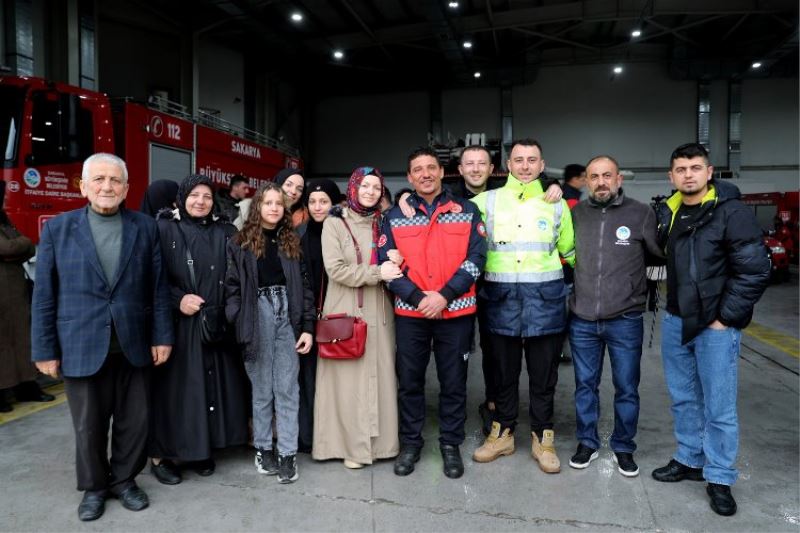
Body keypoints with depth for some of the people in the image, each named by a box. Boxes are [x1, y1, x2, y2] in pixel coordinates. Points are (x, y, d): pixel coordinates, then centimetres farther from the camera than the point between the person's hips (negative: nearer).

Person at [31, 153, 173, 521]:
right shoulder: (58, 228, 0)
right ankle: (94, 487, 35)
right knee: (88, 426, 13)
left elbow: (158, 287, 2)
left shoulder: (145, 228, 2)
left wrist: (162, 336, 0)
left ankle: (124, 479, 34)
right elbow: (44, 295, 1)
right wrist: (44, 349, -1)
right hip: (82, 347, -1)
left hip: (134, 346, 1)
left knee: (135, 421, 12)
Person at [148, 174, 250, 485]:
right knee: (176, 387, 2)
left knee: (211, 384, 8)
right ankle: (162, 454, 17)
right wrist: (177, 299, -16)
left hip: (215, 324, 3)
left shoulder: (224, 233, 9)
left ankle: (201, 449, 22)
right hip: (177, 323, -3)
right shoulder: (165, 229, -1)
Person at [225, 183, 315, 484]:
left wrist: (307, 326, 1)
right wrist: (237, 326, -10)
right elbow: (232, 286, 0)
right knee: (262, 388, 8)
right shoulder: (241, 243, 4)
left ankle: (288, 453, 12)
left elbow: (304, 285, 8)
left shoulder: (292, 241, 10)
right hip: (257, 315, -1)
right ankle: (263, 448, 24)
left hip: (288, 314, 2)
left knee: (287, 388, 3)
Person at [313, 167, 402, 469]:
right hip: (346, 312, -3)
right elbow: (336, 269, -10)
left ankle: (381, 440, 20)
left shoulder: (382, 223, 12)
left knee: (381, 375, 6)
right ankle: (352, 445, 15)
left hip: (379, 311, 4)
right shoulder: (334, 223, 0)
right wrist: (376, 273, -15)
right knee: (348, 378, 1)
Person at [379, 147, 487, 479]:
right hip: (409, 313, 1)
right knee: (409, 380, 11)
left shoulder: (466, 212, 5)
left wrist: (444, 295, -14)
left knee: (453, 381, 10)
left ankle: (451, 443, 28)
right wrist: (417, 297, -13)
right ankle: (410, 441, 29)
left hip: (456, 312, 0)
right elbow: (386, 264, -1)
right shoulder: (395, 217, 5)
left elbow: (475, 258, -3)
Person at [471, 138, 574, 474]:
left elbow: (570, 251, 18)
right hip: (501, 298, 0)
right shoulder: (486, 201, 5)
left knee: (543, 374, 9)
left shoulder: (556, 204, 8)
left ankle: (542, 439, 26)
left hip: (545, 298, 1)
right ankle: (502, 434, 29)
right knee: (504, 372, 12)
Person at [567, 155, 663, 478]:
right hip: (581, 320, 2)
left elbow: (662, 254, 4)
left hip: (625, 320, -1)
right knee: (585, 385, 14)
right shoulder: (575, 213, 3)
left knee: (626, 388, 11)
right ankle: (587, 443, 32)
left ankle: (623, 448, 31)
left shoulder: (641, 214, -3)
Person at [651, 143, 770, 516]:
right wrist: (675, 304, 10)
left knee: (719, 406, 4)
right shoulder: (667, 212, 5)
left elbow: (755, 270, -15)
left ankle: (719, 478, 20)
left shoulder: (731, 212, -12)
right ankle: (690, 460, 33)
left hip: (716, 325, -6)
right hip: (675, 321, 6)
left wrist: (725, 317, -13)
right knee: (683, 398, 16)